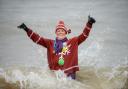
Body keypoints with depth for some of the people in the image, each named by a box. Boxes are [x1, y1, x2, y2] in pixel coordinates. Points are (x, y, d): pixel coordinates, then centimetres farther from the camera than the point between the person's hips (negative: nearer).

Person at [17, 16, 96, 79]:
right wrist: (27, 30, 0)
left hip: (70, 73, -1)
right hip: (55, 74, 1)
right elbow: (37, 39, 7)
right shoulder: (50, 43, 11)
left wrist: (89, 24, -9)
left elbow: (84, 35, 3)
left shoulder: (73, 42, 9)